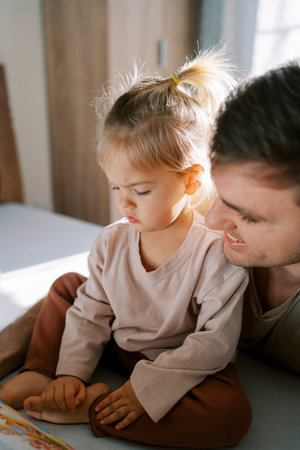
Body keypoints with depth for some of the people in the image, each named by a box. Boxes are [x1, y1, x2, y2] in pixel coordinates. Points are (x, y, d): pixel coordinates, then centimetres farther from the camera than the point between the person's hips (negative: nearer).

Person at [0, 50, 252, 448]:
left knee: (233, 414, -33)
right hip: (118, 348, 4)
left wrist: (148, 387, -27)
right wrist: (70, 372, -12)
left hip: (185, 365, -3)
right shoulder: (112, 242, -9)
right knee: (66, 285, 4)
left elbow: (215, 340, -24)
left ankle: (94, 406, -24)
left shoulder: (216, 252, -25)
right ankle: (39, 374, -1)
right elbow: (90, 314, -2)